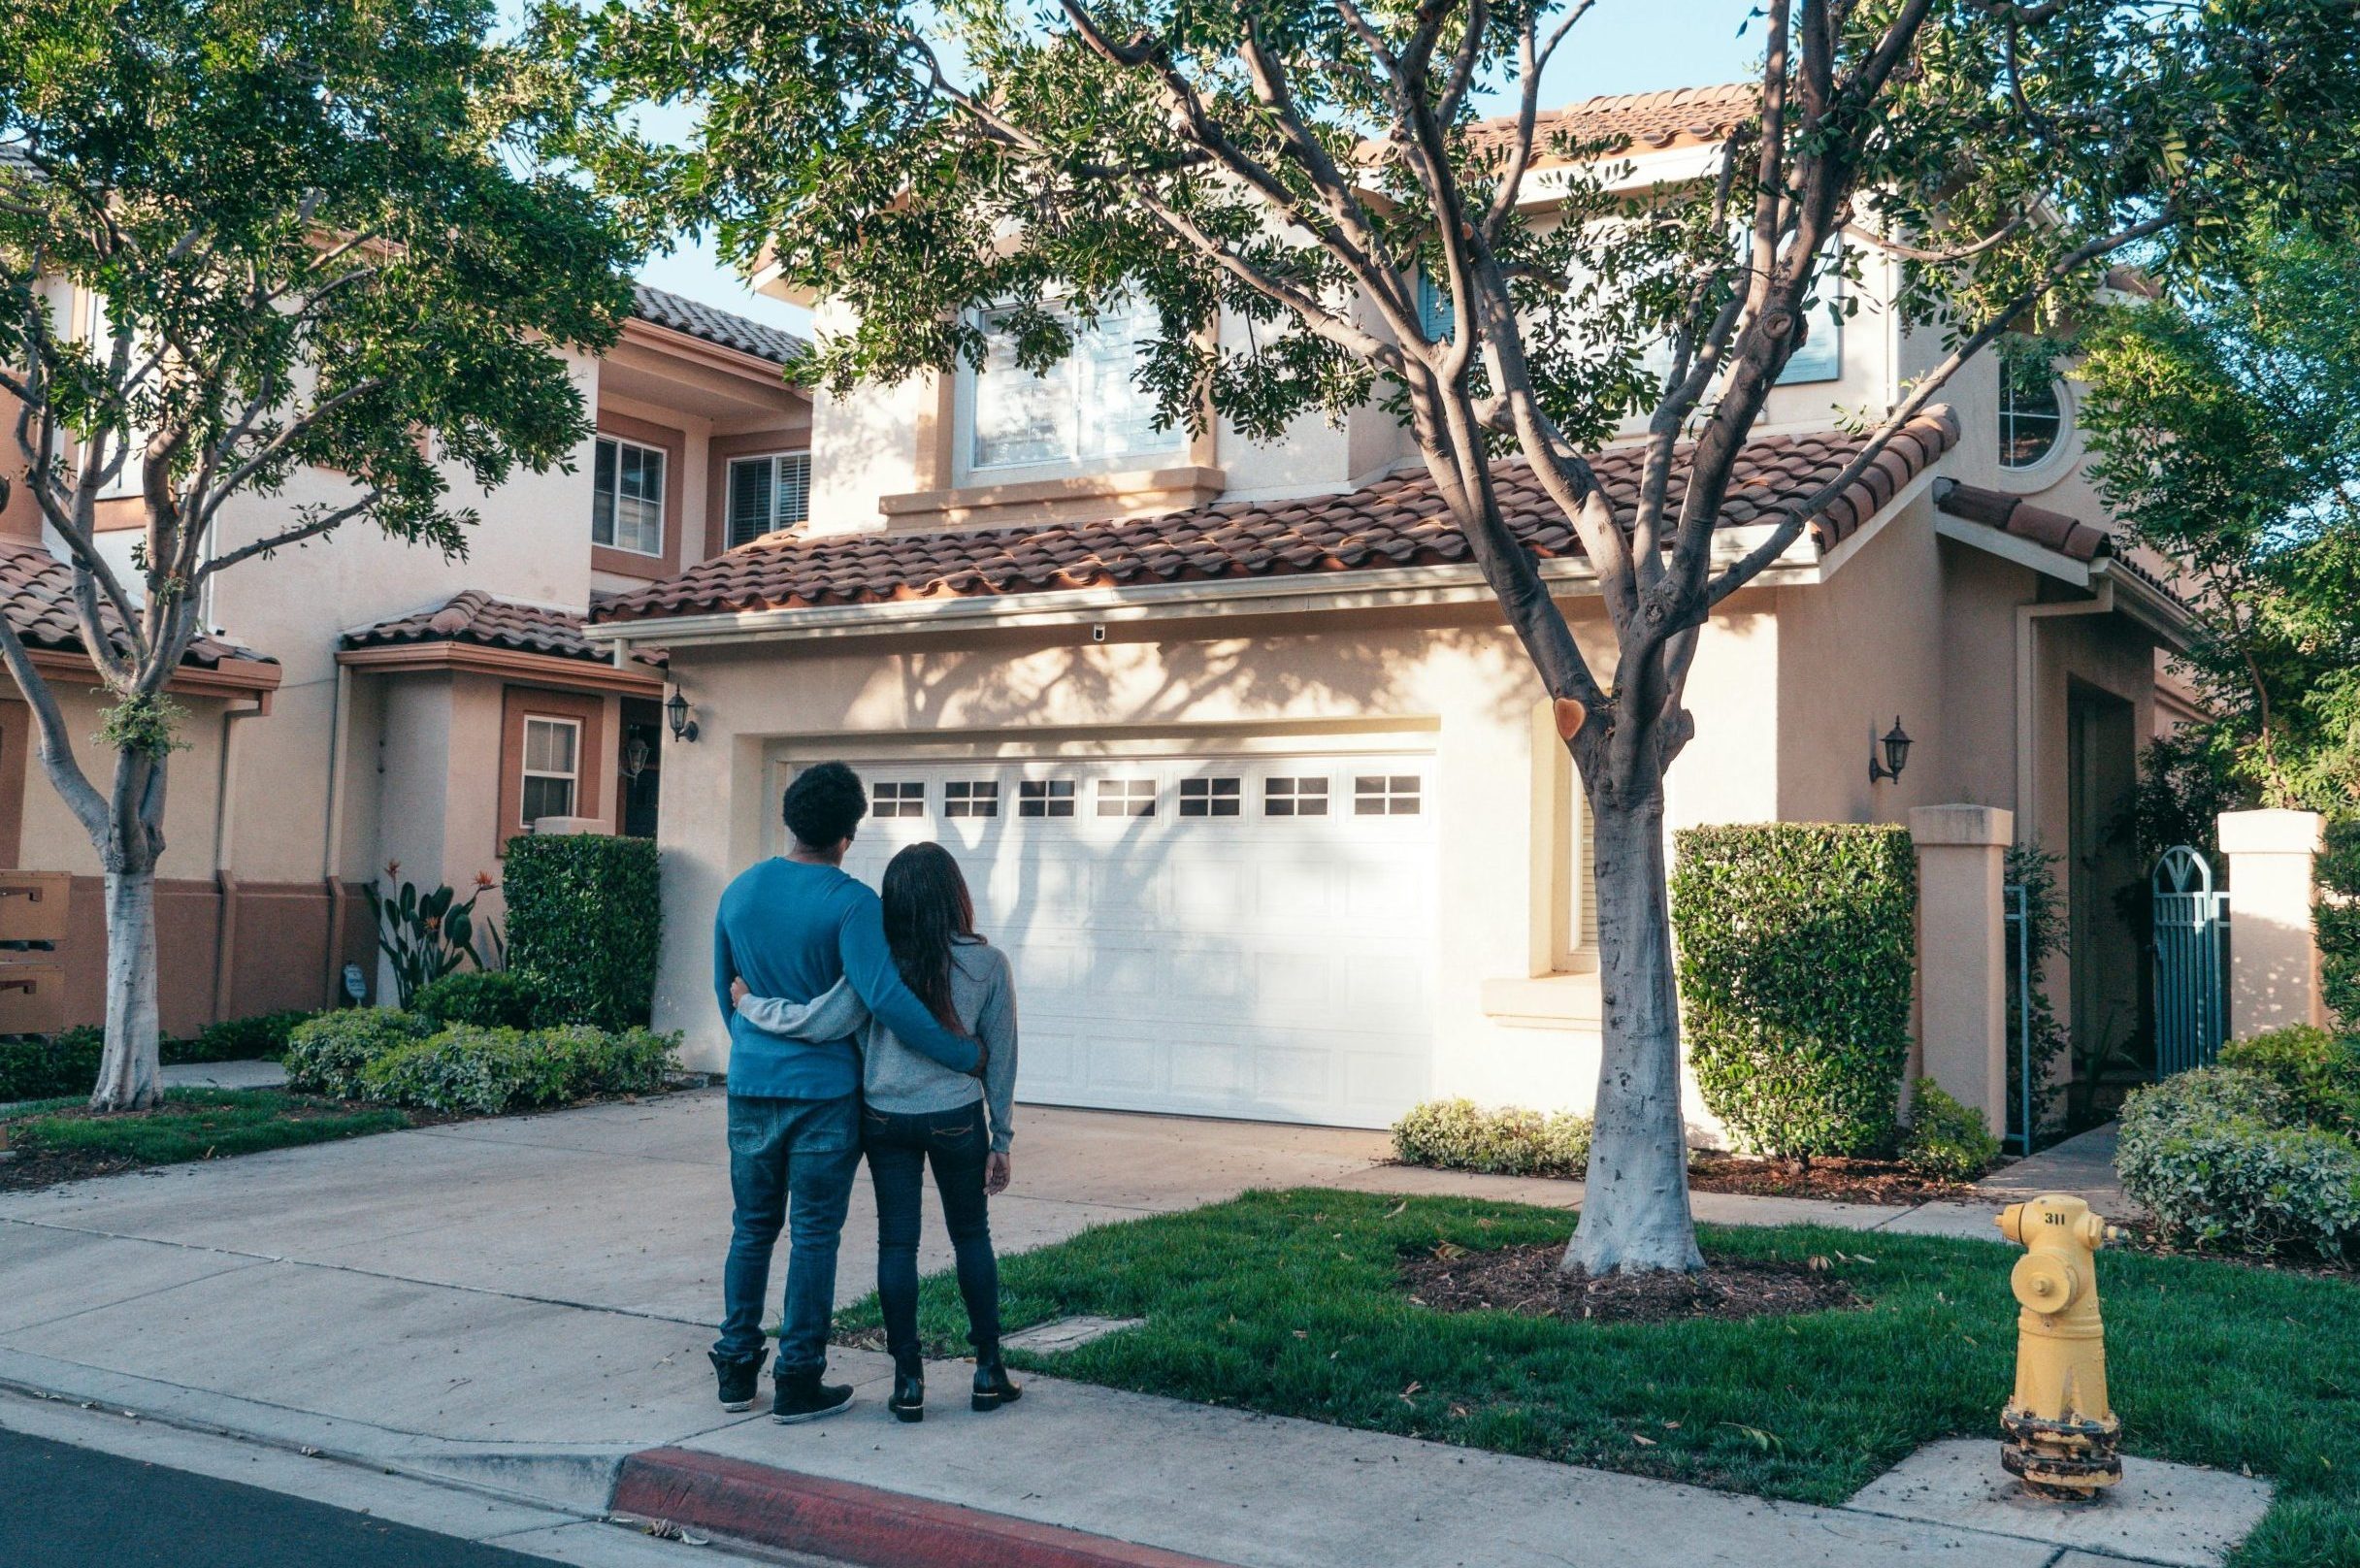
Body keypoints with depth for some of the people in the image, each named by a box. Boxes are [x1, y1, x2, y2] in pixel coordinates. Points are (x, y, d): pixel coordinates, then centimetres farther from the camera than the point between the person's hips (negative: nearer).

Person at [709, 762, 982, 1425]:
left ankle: (736, 1369, 20)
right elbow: (885, 998, -24)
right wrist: (964, 1055, -16)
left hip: (750, 1087, 5)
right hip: (823, 1090, -5)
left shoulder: (740, 891, 5)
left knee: (751, 1228, 16)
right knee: (814, 1236, 3)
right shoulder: (851, 903, -15)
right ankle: (798, 1382, 8)